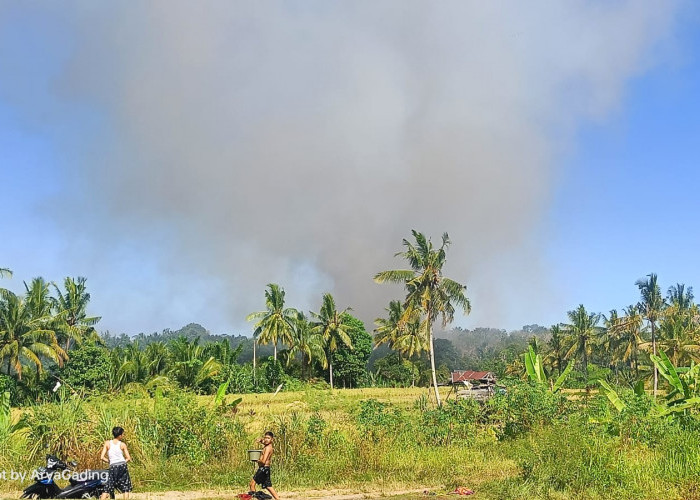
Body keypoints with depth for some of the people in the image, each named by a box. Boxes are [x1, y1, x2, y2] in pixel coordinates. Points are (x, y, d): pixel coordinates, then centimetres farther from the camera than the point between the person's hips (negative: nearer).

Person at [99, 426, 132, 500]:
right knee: (126, 488, 9)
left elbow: (102, 457, -1)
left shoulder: (107, 443, 3)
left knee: (107, 488, 4)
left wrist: (109, 461, 12)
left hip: (113, 467, 1)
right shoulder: (122, 445, 0)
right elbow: (128, 458, -1)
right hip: (122, 466, -1)